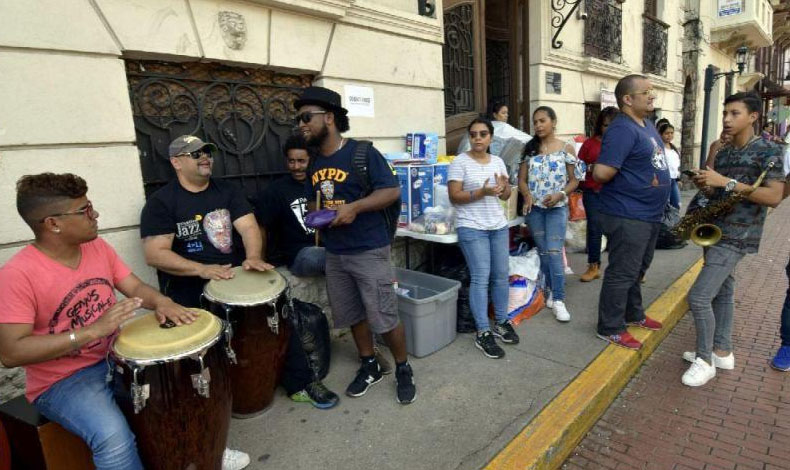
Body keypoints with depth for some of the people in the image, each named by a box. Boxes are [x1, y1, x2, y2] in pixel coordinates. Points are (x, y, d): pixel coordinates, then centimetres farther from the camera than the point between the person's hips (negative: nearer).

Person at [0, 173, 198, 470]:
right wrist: (94, 329, -32)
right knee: (114, 437, -32)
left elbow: (135, 287, 3)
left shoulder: (97, 246, -1)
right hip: (61, 381, -6)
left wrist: (160, 302, -21)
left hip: (116, 358, 7)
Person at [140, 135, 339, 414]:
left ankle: (299, 383, 5)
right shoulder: (161, 202, -3)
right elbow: (155, 254, -13)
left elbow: (248, 226, -2)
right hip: (188, 290, -3)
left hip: (234, 277, 3)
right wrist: (202, 269, -26)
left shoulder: (226, 191, 9)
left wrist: (253, 257, -23)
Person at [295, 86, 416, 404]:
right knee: (352, 315, 16)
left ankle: (403, 370, 22)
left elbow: (392, 191, -15)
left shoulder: (361, 153, -11)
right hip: (334, 254, 7)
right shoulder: (314, 162, 10)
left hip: (369, 251, -6)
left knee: (384, 317, 0)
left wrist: (355, 207, -25)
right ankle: (369, 366, 35)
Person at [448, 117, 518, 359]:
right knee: (481, 278, -6)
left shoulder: (498, 161, 10)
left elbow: (506, 196, 13)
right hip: (472, 228, -6)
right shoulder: (460, 162, -7)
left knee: (501, 275, 10)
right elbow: (454, 196, -12)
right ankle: (483, 333, 4)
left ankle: (501, 322, 27)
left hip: (499, 226, 6)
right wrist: (482, 192, -23)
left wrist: (503, 187, -9)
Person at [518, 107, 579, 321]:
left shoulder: (566, 148, -1)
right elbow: (521, 179, 6)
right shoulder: (529, 148, 7)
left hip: (557, 207, -3)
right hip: (534, 207, 3)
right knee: (543, 251, 11)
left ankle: (558, 300, -2)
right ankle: (551, 290, 26)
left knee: (554, 252, -10)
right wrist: (527, 195, -14)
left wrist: (560, 195, -17)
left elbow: (574, 180, 1)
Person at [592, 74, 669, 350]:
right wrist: (632, 181, -10)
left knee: (637, 269, 22)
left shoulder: (647, 126, 13)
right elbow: (601, 173, -30)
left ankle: (633, 314, 39)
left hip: (649, 215, 10)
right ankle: (611, 329, 12)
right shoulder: (622, 130, -20)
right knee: (622, 273, -1)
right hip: (627, 216, -10)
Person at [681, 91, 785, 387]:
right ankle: (722, 352, 28)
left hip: (737, 236, -8)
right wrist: (705, 186, -3)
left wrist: (726, 182, -24)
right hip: (715, 230, 8)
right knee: (722, 290, 15)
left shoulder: (768, 150, -10)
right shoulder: (723, 152, 11)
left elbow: (774, 197, -20)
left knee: (699, 296, -12)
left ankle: (705, 360, 4)